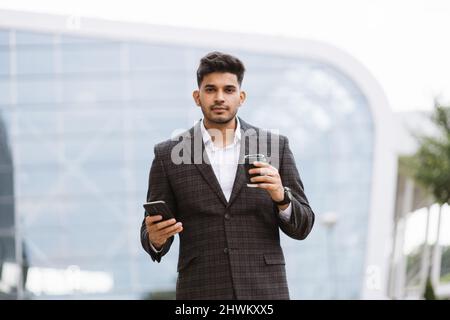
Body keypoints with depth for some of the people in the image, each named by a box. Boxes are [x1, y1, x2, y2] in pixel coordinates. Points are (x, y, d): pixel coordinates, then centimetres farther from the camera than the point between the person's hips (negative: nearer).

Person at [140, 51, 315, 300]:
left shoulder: (274, 146, 7)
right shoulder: (168, 155, 5)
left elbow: (301, 227, 8)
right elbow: (151, 233, 7)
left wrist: (281, 196, -13)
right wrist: (155, 238, -17)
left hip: (264, 291, 0)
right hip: (201, 293, 0)